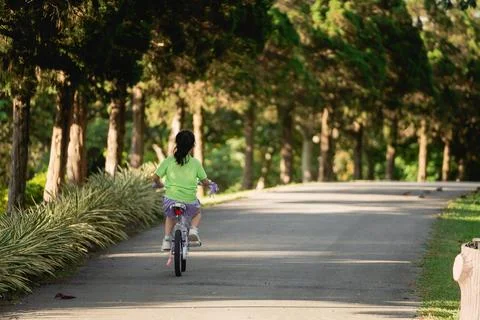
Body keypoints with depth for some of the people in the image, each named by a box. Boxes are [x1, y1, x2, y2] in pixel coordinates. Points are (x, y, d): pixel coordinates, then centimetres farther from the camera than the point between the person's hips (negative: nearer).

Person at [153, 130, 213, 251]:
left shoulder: (169, 161, -2)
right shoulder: (195, 163, -2)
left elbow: (155, 177, -1)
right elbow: (205, 182, 1)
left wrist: (160, 185, 21)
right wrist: (209, 184, 26)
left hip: (171, 200, 1)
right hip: (190, 202, -1)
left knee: (170, 217, 34)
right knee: (197, 213, 32)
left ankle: (166, 239, 13)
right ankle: (193, 230, 4)